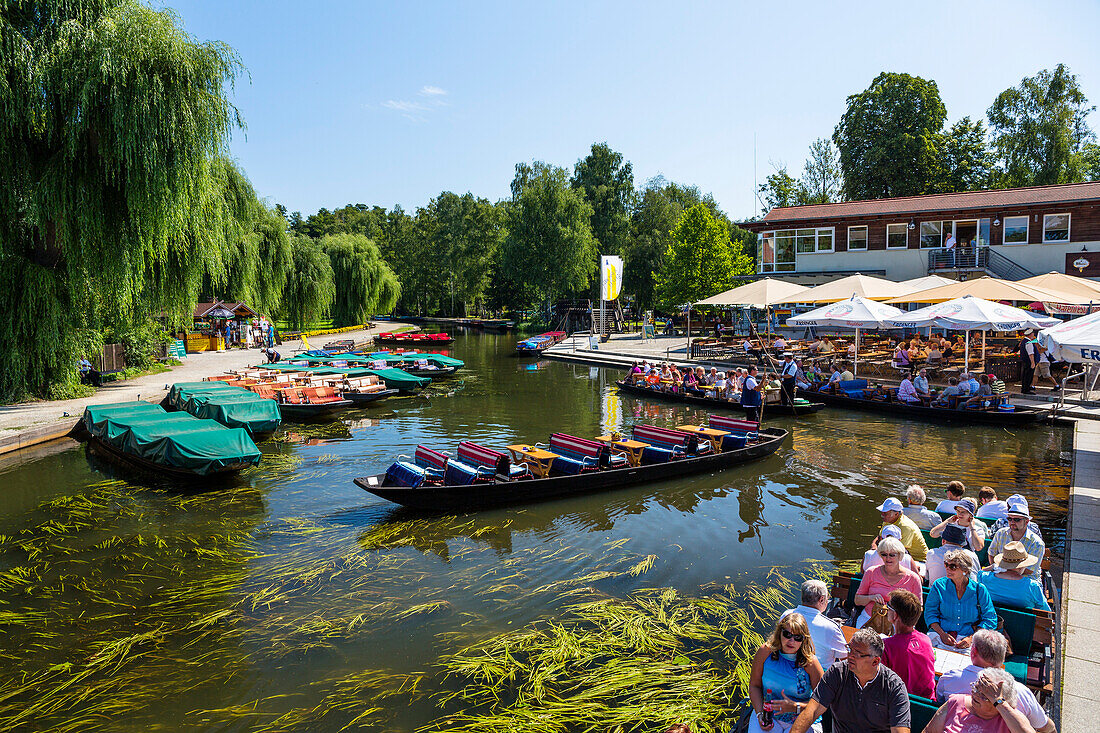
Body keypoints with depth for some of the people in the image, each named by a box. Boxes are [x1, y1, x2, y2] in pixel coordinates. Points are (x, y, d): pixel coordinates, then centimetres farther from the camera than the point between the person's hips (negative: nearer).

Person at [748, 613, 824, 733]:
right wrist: (760, 713, -10)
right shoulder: (765, 652, -8)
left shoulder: (810, 661, -13)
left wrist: (796, 707, -21)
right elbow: (754, 685, 3)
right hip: (768, 713, 1)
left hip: (800, 721, -1)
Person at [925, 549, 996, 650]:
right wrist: (942, 634, -12)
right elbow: (930, 612, 5)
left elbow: (990, 620, 4)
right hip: (940, 634, 0)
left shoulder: (979, 590, 3)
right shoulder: (939, 586, 5)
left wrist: (971, 638, -10)